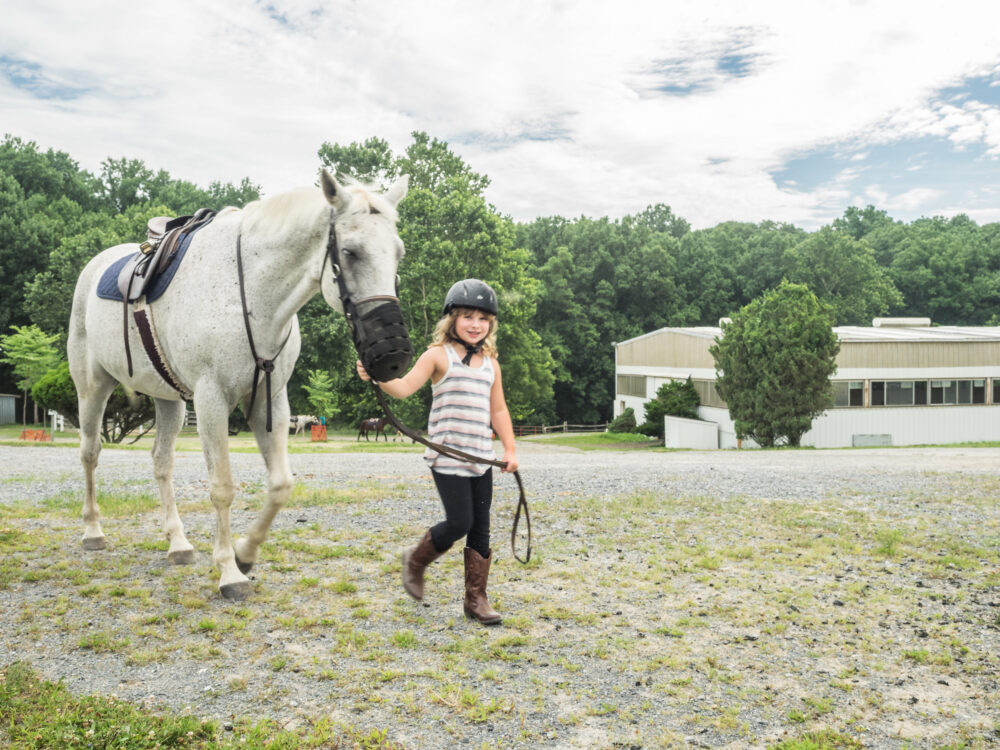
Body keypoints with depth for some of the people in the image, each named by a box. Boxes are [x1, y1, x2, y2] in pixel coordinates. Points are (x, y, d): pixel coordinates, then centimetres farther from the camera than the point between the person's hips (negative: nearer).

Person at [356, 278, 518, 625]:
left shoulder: (490, 364, 12)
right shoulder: (439, 355, -3)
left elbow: (498, 410, 16)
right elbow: (405, 387, -14)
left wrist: (510, 449, 9)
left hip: (481, 458, 6)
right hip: (447, 457, -5)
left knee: (480, 528, 7)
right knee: (460, 522, -10)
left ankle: (476, 598, 19)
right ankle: (416, 561, 19)